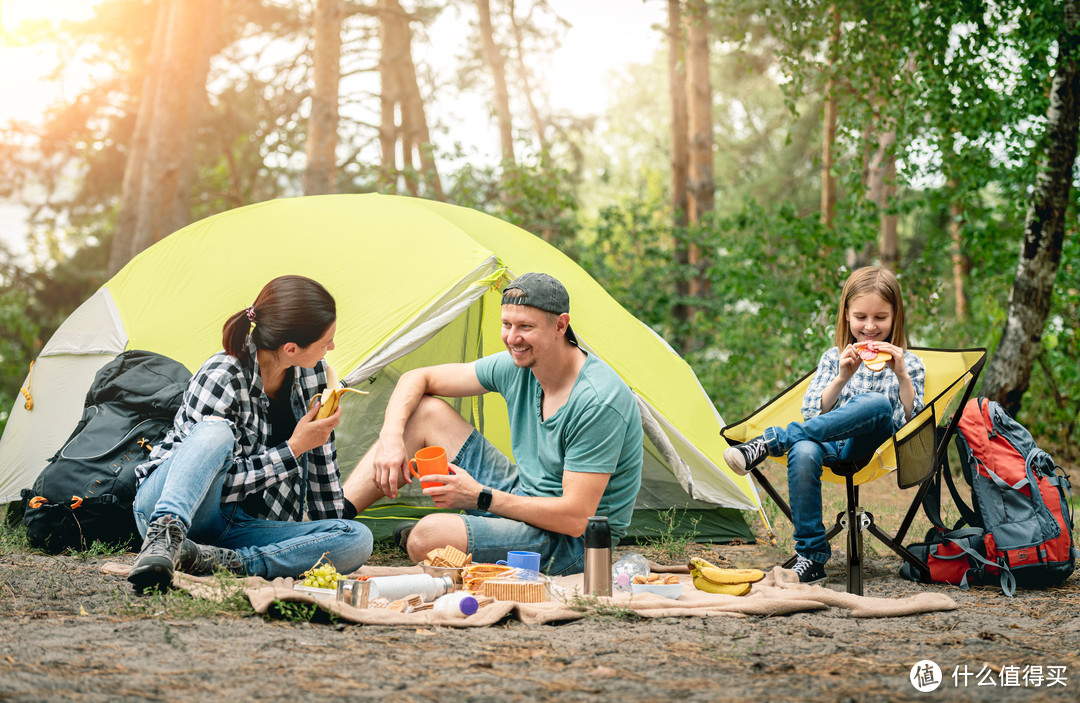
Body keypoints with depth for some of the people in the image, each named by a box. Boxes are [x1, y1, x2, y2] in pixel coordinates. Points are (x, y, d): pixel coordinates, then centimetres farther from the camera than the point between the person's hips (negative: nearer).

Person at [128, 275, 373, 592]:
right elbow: (222, 486, -21)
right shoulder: (220, 379, -22)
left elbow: (323, 460, 9)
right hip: (169, 503, -6)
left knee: (358, 540, -20)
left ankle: (217, 560, -30)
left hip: (239, 528, 6)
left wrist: (331, 541, 11)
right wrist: (294, 448, -20)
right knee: (215, 433, -36)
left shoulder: (310, 371, -2)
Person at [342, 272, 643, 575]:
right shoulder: (516, 366, -1)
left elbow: (575, 518, -28)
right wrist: (391, 436, -10)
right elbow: (416, 379, 9)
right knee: (426, 412, 2)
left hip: (572, 547, -8)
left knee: (429, 535, -33)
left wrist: (480, 498, -23)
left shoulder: (598, 401, -26)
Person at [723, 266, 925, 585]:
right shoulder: (834, 358, 19)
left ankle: (773, 440, -32)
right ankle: (811, 557, -31)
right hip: (828, 441, 2)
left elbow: (911, 419, 2)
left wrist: (901, 375, -11)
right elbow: (813, 412, 9)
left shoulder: (907, 363, 14)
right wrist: (842, 377, -6)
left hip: (869, 444, -1)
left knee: (877, 403, -36)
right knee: (803, 453, -37)